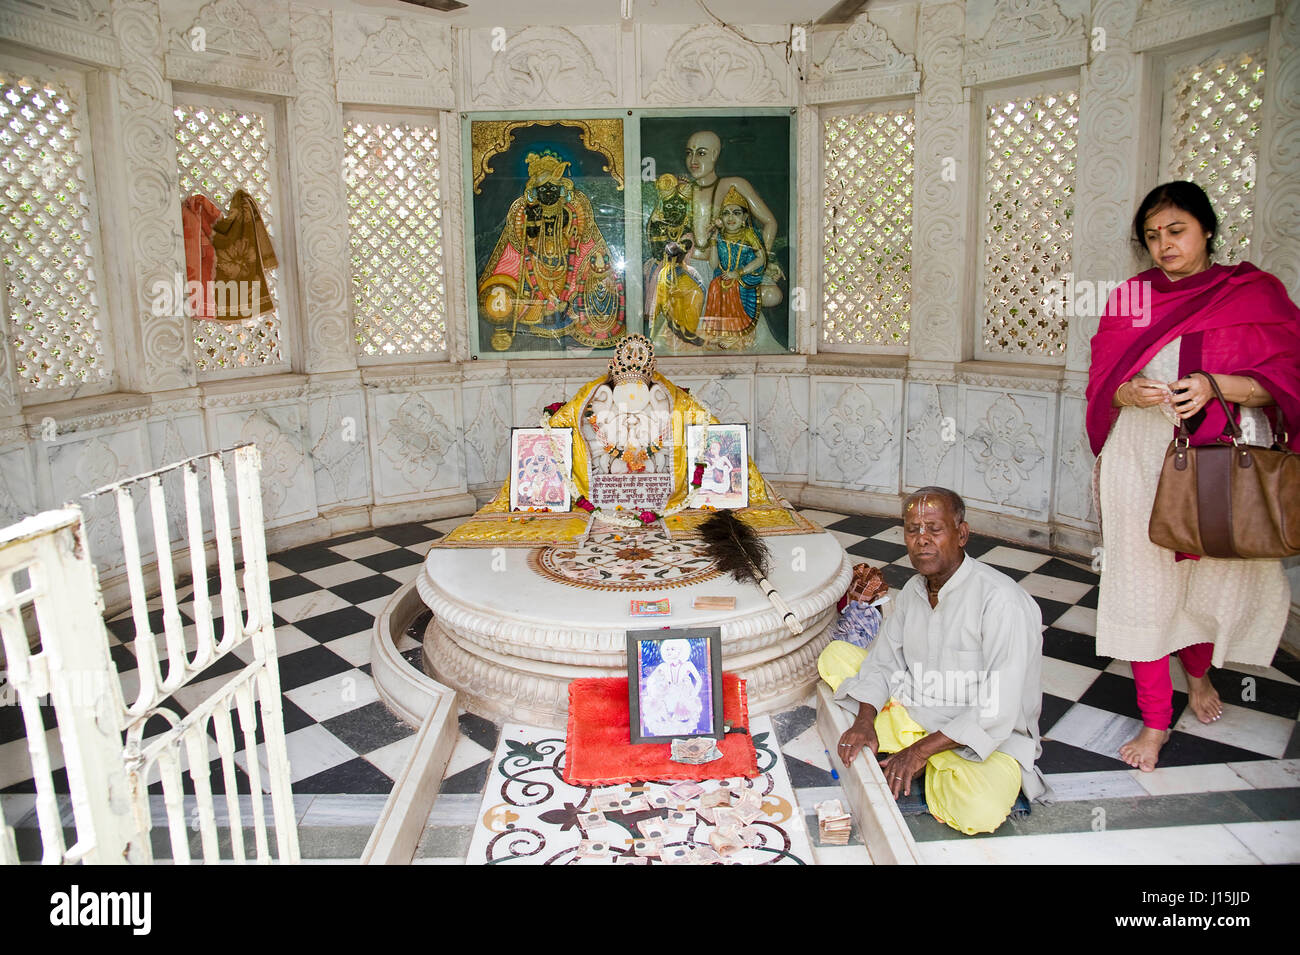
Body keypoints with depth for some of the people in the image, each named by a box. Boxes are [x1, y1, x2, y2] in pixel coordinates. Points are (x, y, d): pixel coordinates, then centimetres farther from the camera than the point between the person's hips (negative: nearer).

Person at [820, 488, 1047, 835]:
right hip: (914, 714, 6)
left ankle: (929, 766, -2)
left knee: (979, 812, -37)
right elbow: (883, 662, 6)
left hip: (988, 738, -6)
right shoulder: (912, 591, 1)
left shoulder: (1002, 601, -23)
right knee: (835, 654, -1)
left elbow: (999, 709, -26)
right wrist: (865, 721, -13)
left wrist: (920, 750, -25)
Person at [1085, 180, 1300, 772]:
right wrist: (1129, 392, -17)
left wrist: (1217, 385, -22)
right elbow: (1100, 383, 5)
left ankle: (1198, 669, 45)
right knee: (1144, 584, 1)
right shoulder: (1130, 298, 6)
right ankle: (1156, 719, 15)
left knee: (1217, 575, 12)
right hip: (1144, 461, 1)